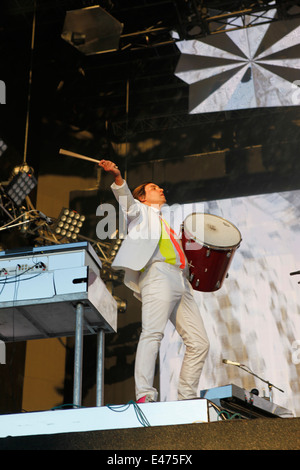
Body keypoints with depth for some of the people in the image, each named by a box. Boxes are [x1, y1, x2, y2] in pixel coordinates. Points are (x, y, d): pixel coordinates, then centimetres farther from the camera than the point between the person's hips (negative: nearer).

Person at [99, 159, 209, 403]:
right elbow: (126, 199, -1)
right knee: (153, 332, -24)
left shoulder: (168, 225, 39)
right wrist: (118, 178, -20)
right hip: (158, 274, -7)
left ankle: (187, 397, 5)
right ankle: (145, 394, -33)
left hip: (181, 282, 7)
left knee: (199, 342, 0)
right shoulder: (142, 212, 21)